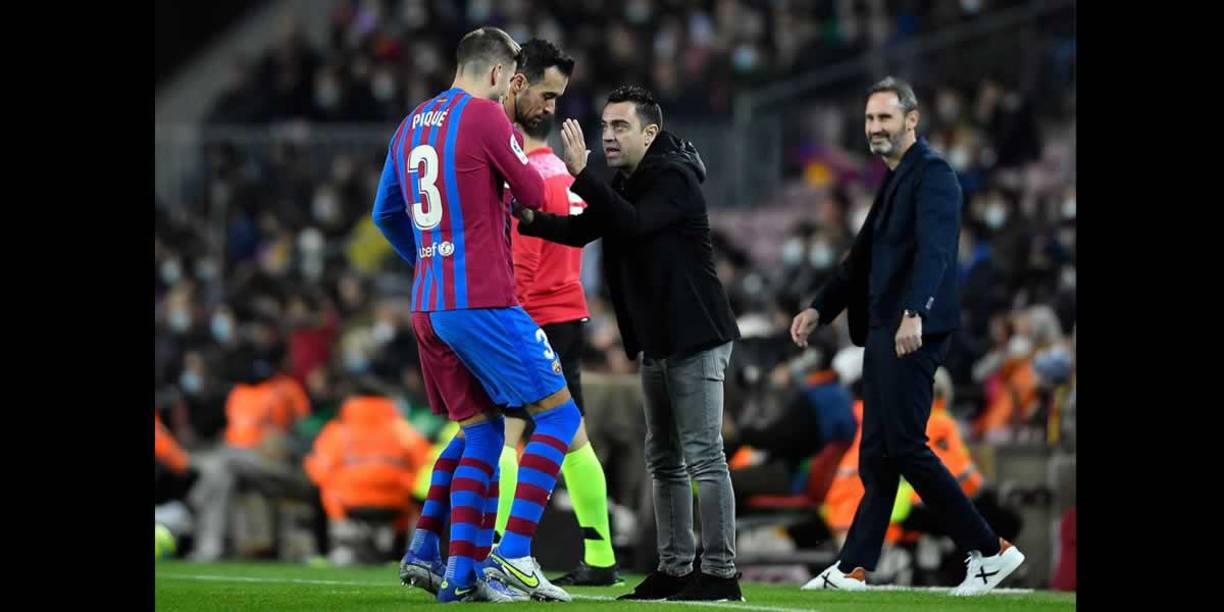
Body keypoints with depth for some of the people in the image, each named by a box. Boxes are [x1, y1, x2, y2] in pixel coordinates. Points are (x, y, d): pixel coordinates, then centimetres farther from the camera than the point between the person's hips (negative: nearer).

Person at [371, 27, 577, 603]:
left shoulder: (411, 126, 13)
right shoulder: (485, 116, -9)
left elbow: (385, 214, 22)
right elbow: (532, 194, -2)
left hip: (427, 308, 8)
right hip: (483, 304, -8)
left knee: (479, 428, 18)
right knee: (558, 413, 0)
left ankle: (426, 550, 9)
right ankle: (512, 557, -8)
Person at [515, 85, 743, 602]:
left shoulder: (673, 178, -15)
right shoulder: (625, 184, 13)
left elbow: (633, 223, -30)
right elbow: (583, 230, 11)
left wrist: (581, 175, -34)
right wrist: (532, 221, -7)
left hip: (696, 338, -10)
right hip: (657, 343, 10)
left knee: (703, 455, -11)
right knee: (663, 458, 11)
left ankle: (720, 574, -11)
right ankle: (674, 569, 16)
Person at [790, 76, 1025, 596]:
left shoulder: (931, 173, -9)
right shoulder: (894, 181, 22)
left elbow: (934, 248, -23)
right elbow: (864, 257, 29)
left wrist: (914, 314, -36)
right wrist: (819, 309, 22)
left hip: (912, 333, -10)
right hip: (884, 333, 10)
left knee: (904, 447, -12)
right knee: (877, 453, 8)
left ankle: (989, 549, -6)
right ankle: (853, 570, 8)